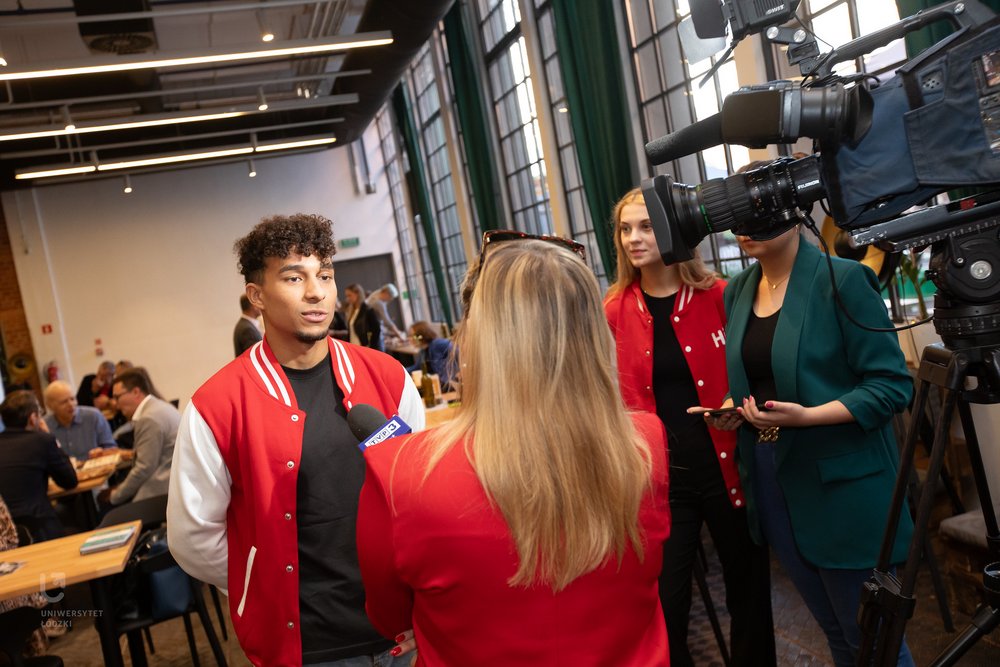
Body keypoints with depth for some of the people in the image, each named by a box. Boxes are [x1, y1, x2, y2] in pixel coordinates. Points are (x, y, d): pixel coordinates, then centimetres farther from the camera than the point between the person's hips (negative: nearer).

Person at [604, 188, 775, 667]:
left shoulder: (718, 297, -6)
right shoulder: (615, 311, -1)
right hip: (659, 476, 1)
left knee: (748, 590, 17)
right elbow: (613, 398, 6)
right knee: (663, 605, 6)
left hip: (726, 467, 0)